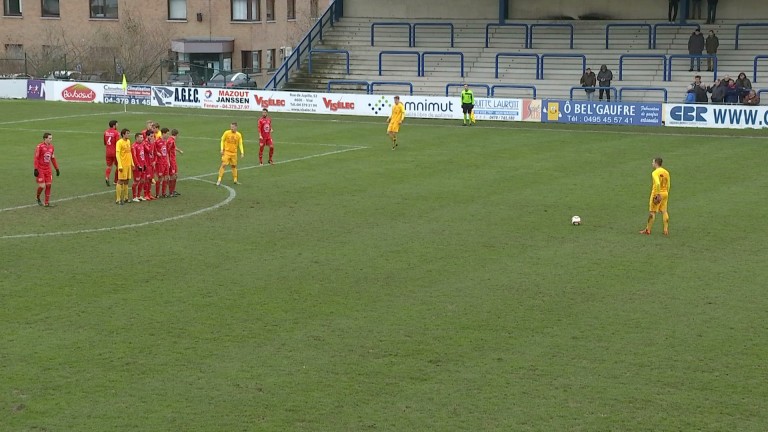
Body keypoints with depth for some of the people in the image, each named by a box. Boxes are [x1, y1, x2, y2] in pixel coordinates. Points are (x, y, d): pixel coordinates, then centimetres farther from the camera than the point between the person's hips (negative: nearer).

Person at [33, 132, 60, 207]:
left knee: (48, 185, 1)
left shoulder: (51, 147, 8)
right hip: (40, 169, -6)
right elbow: (36, 158, -12)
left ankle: (47, 203, 7)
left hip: (48, 169, 6)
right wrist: (36, 169, -18)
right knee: (42, 186, -8)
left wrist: (57, 168, 15)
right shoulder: (39, 147, -12)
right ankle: (38, 198, 20)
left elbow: (53, 158, 17)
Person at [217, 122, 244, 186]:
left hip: (234, 153, 3)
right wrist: (222, 149, -6)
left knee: (234, 166, 11)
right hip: (226, 152, -3)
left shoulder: (239, 135, -2)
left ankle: (235, 180, 22)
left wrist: (242, 152, -5)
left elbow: (240, 144, 3)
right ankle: (219, 180, -11)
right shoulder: (226, 133, -8)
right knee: (223, 165, -11)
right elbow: (222, 141, 2)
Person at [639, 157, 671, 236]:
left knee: (652, 212, 1)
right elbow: (668, 185, 12)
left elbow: (657, 183, -28)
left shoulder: (655, 173, -15)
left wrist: (657, 195, -23)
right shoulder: (666, 172, 9)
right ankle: (666, 230, 5)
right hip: (665, 193, 7)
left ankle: (648, 230, 8)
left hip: (657, 194, -7)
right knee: (664, 211, 8)